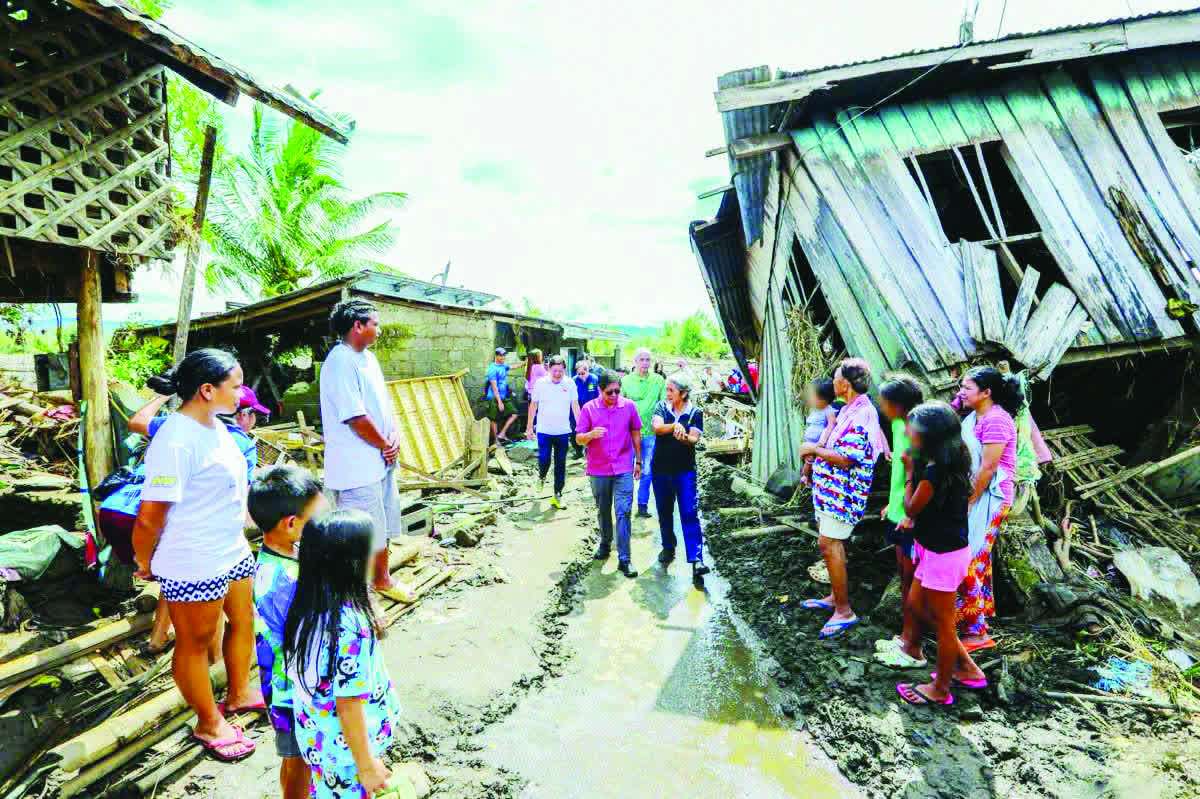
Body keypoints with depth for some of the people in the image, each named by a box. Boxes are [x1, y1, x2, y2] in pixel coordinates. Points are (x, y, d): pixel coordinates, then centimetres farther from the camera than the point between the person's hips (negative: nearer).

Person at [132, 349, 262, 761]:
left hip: (232, 551, 9)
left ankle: (240, 693, 47)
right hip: (194, 566, -9)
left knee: (243, 620, 23)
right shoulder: (176, 441, -27)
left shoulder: (214, 425, 2)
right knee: (195, 642, 13)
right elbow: (149, 517, -21)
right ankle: (209, 724, 33)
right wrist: (145, 564, -6)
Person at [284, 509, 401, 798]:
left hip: (316, 737, 7)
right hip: (346, 750, -7)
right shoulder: (350, 629, -35)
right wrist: (367, 764, -14)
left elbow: (306, 676, 4)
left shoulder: (305, 606, -11)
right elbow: (349, 706, -26)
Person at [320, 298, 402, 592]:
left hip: (382, 461, 10)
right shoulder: (340, 362, -19)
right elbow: (356, 418, -23)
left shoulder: (369, 358, 11)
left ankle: (382, 579, 40)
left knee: (383, 525, 23)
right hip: (358, 467, -10)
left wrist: (395, 436, -2)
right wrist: (385, 445, -11)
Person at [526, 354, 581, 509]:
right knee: (544, 460, -5)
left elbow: (575, 405, 5)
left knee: (560, 465, 6)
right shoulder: (540, 383, -3)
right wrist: (529, 427, 4)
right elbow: (533, 406, 4)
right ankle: (541, 476, 30)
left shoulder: (570, 384, -2)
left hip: (563, 432, 1)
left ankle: (557, 496, 17)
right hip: (544, 431, -1)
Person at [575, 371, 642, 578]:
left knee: (623, 512, -6)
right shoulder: (589, 408, -5)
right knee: (603, 511, 16)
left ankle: (624, 559, -3)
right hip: (598, 470, 1)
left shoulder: (629, 406, -2)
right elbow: (579, 439, -3)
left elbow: (636, 434, 9)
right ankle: (605, 543, 38)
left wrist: (638, 461, 10)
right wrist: (591, 434, -25)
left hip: (623, 469, -1)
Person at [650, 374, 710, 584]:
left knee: (690, 513, -10)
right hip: (661, 468, 3)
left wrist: (683, 436, -37)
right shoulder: (662, 407, 0)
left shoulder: (695, 413, -4)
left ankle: (696, 561, -13)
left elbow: (694, 439, -14)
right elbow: (657, 427, -19)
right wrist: (675, 426, -37)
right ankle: (668, 548, 34)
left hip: (685, 469, -2)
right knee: (664, 511, 14)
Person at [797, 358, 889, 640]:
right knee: (830, 541, 18)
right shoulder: (849, 410, 11)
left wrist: (814, 450, -16)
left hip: (842, 491, -10)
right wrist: (816, 449, 7)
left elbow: (846, 458, -25)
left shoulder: (862, 415, -21)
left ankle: (844, 611, 1)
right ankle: (835, 596, 32)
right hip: (831, 488, 10)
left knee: (829, 544, -8)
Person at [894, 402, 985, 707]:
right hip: (938, 550, 10)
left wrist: (910, 470, -8)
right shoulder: (948, 463, 3)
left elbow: (911, 508, -13)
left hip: (943, 555, -10)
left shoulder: (933, 472, -27)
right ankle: (966, 668, 33)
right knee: (917, 605, 21)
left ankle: (941, 689, 25)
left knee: (942, 622, 7)